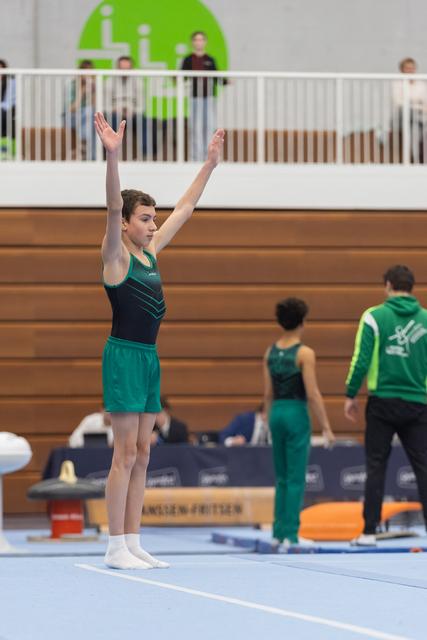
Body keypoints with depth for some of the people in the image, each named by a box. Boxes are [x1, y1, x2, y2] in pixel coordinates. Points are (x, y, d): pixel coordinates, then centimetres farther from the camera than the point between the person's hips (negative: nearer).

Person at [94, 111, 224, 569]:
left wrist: (211, 164, 23)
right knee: (126, 453, -8)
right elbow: (113, 207, -22)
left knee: (141, 455, 7)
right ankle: (116, 548, -6)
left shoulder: (150, 252, 14)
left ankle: (132, 544, 10)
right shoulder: (116, 255, -7)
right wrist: (113, 156, -35)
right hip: (124, 356, -8)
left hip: (149, 359, 8)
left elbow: (185, 209, 21)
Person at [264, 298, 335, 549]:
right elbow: (313, 394, -14)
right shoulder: (305, 354, -11)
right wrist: (326, 427, -9)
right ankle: (291, 535, -4)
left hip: (277, 413, 6)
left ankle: (279, 531, 16)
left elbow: (268, 393, 10)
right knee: (296, 479, -2)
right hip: (297, 414, -6)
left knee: (282, 478, 15)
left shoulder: (271, 352, 7)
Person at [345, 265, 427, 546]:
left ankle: (370, 531, 3)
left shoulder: (374, 317, -4)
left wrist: (351, 395, 2)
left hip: (382, 403, -1)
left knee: (376, 467, 4)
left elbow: (361, 360, -7)